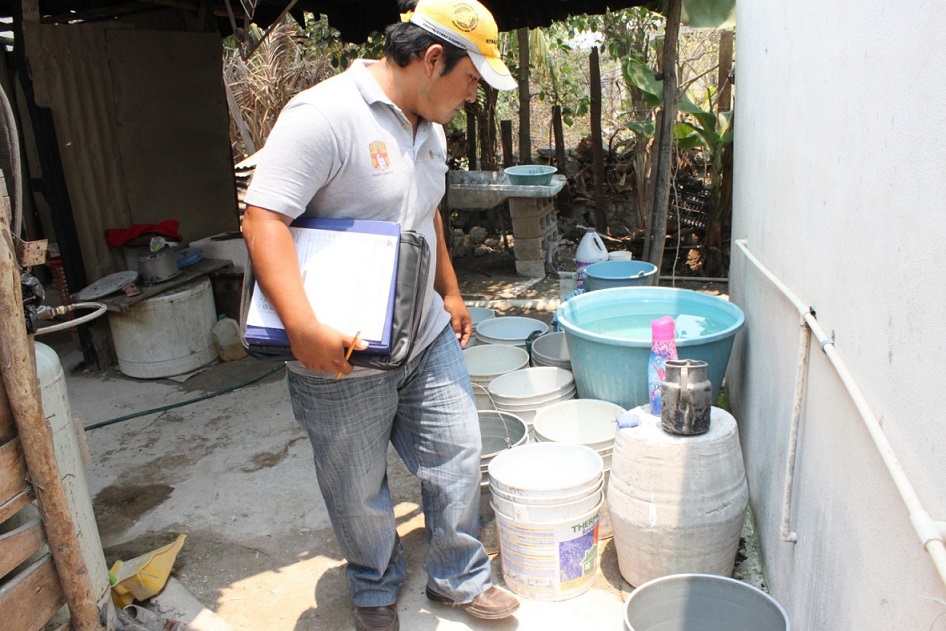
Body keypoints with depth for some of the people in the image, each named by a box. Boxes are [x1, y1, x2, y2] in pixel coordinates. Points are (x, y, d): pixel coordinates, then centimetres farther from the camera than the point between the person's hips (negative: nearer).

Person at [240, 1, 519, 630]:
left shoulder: (429, 126, 9)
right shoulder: (324, 114, -20)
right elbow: (263, 219, -25)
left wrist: (450, 291, 24)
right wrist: (303, 326, -35)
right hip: (343, 355, -7)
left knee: (457, 454, 13)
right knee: (359, 490, 12)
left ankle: (459, 577, 37)